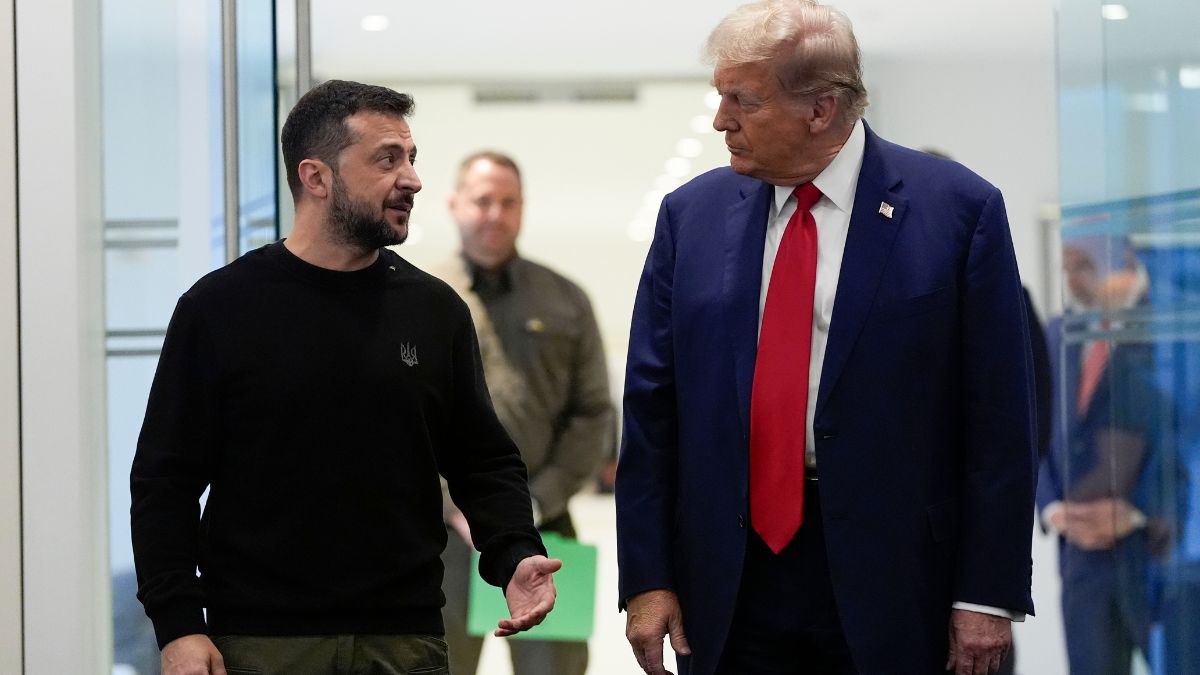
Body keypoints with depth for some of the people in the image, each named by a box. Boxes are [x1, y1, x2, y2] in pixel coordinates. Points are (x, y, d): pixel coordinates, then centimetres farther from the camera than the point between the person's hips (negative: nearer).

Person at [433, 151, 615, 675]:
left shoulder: (565, 302, 9)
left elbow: (593, 415, 5)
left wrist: (537, 504, -7)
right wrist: (456, 510, -11)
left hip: (541, 525, 1)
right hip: (444, 531, -1)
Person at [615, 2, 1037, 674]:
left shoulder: (960, 208, -5)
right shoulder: (692, 214, 5)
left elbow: (999, 417, -5)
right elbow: (650, 404, 6)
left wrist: (989, 594, -7)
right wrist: (646, 579, 1)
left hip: (885, 589, -3)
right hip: (728, 587, 3)